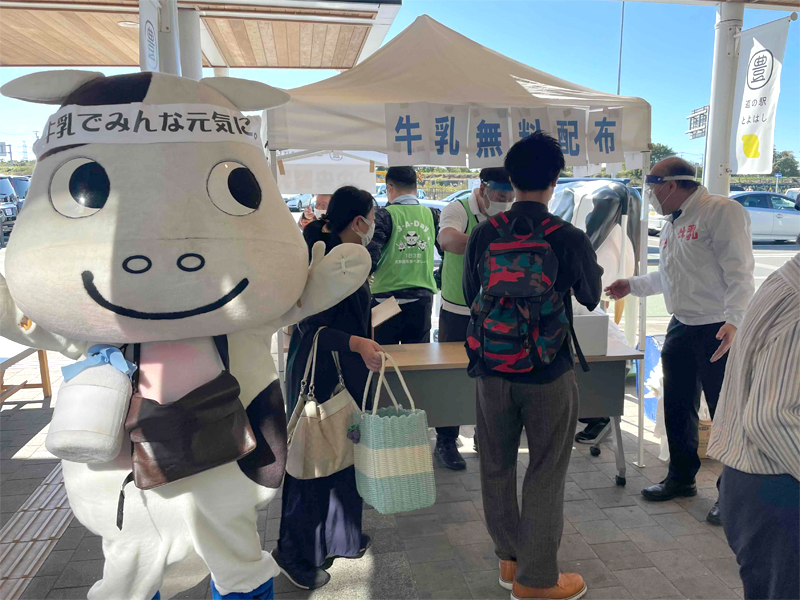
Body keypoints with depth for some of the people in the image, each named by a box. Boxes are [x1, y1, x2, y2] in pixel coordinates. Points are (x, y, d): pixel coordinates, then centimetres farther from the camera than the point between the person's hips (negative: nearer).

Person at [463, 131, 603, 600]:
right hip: (549, 371, -3)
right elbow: (591, 298, 5)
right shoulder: (570, 239, -12)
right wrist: (596, 267, 25)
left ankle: (510, 558, 34)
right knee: (546, 473, 10)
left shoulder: (483, 233, -4)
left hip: (492, 367, 3)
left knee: (497, 465, 17)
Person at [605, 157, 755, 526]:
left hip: (720, 331, -9)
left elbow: (739, 271, -20)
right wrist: (633, 285, 26)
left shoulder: (721, 211, -13)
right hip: (682, 327, 9)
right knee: (678, 407, 15)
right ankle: (682, 478, 32)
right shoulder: (672, 224, 15)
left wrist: (734, 320, -29)